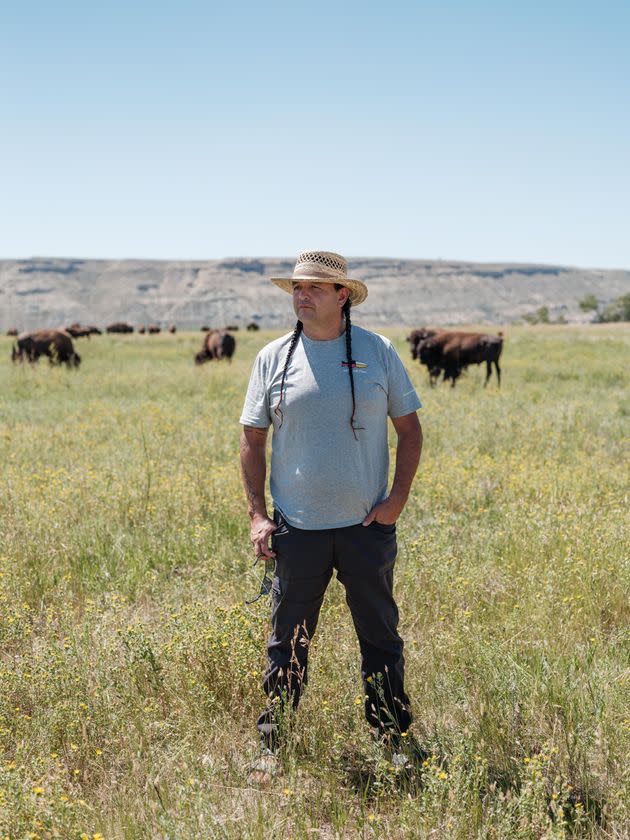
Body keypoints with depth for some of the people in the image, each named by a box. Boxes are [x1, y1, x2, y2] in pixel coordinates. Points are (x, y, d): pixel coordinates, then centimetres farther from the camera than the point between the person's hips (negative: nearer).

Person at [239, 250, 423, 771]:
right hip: (297, 528, 0)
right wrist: (257, 515, 0)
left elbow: (409, 427, 6)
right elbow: (252, 438, 7)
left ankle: (395, 741, 24)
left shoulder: (377, 352, 1)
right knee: (289, 642, 8)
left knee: (381, 636, 10)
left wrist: (398, 498, -4)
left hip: (367, 524, 0)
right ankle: (272, 744, 21)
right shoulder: (273, 358, 3)